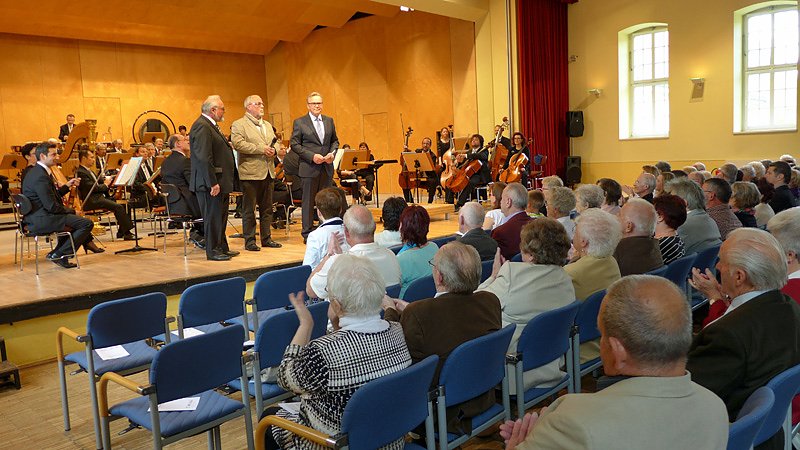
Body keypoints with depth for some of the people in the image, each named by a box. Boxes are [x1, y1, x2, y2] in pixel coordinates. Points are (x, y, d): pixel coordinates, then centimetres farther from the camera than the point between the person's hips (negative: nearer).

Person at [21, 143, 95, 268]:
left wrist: (67, 186, 11)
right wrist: (68, 211, -8)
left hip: (36, 217, 12)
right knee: (87, 223, -16)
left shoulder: (36, 171, 13)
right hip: (41, 220, -12)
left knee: (72, 213, 33)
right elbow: (52, 206, -23)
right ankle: (60, 255, -10)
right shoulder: (40, 176, -21)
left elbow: (53, 195, 19)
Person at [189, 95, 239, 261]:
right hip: (211, 184, -11)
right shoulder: (201, 126, -17)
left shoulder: (211, 125, 16)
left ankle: (222, 248, 27)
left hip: (219, 182, 11)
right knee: (212, 217, -2)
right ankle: (213, 251, 7)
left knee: (221, 216, 17)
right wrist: (212, 183, -25)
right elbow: (204, 158, -24)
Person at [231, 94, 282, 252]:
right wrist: (260, 149, -19)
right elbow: (238, 144, -17)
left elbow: (275, 143, 23)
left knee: (267, 208, 11)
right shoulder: (238, 125, -3)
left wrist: (273, 150, -1)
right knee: (249, 209, -1)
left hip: (268, 173, 7)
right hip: (250, 173, -7)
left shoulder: (268, 125, 20)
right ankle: (249, 240, 6)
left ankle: (266, 238, 20)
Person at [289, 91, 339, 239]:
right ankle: (307, 233, 10)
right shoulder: (299, 122, -2)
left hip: (327, 168, 4)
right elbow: (294, 144, -5)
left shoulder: (329, 121, 12)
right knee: (308, 201, 2)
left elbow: (335, 141, 18)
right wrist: (312, 156, -15)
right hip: (309, 168, -4)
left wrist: (332, 152, -3)